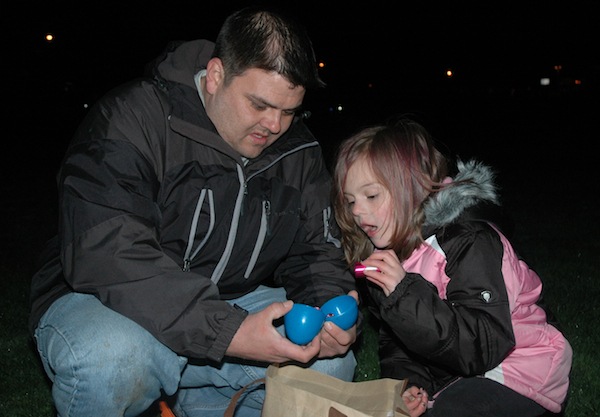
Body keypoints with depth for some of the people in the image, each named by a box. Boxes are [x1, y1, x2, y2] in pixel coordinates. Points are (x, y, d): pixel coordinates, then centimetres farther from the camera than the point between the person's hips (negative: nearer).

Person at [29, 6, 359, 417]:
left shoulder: (299, 151, 1)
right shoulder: (132, 119, -19)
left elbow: (315, 250, 6)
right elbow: (105, 257, -30)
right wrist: (229, 333, -37)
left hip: (227, 305, 5)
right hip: (105, 302, -5)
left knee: (330, 362, -12)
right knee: (110, 357, -37)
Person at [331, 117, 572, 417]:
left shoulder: (467, 240, -23)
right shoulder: (385, 254, 0)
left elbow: (483, 347, -31)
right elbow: (394, 342, 5)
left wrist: (406, 294, -37)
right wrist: (409, 383, -15)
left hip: (516, 372, -6)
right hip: (450, 373, 7)